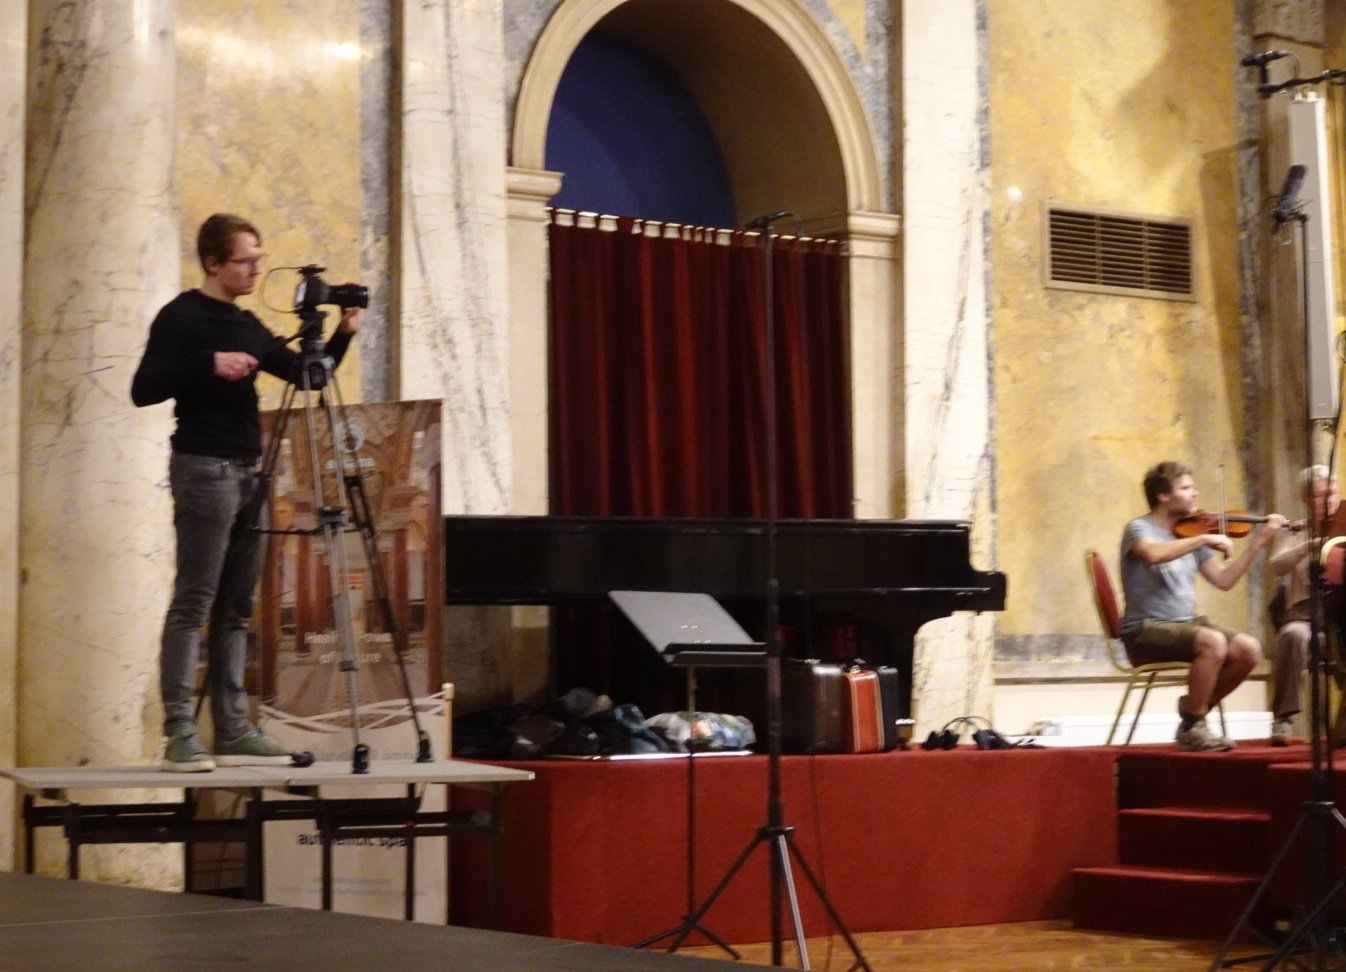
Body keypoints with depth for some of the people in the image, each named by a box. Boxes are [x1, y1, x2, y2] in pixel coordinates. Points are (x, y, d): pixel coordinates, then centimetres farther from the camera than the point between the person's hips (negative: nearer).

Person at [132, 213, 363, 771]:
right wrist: (209, 364, -21)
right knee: (192, 603, -10)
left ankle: (233, 731, 8)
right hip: (204, 469, -8)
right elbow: (144, 390, -13)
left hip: (247, 472, 8)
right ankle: (180, 734, -11)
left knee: (235, 608, 6)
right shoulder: (182, 317, -4)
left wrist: (343, 334, 5)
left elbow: (306, 373, 20)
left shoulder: (247, 325, 17)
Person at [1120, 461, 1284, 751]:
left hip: (1187, 622, 7)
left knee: (1249, 649, -14)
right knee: (1213, 642, -32)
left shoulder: (1190, 534, 13)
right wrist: (1204, 539, -27)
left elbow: (1224, 580, 10)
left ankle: (1194, 706, 6)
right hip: (1146, 630, -7)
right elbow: (1153, 554, -31)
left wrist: (1257, 541, 5)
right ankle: (1192, 728, -16)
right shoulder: (1139, 529, -6)